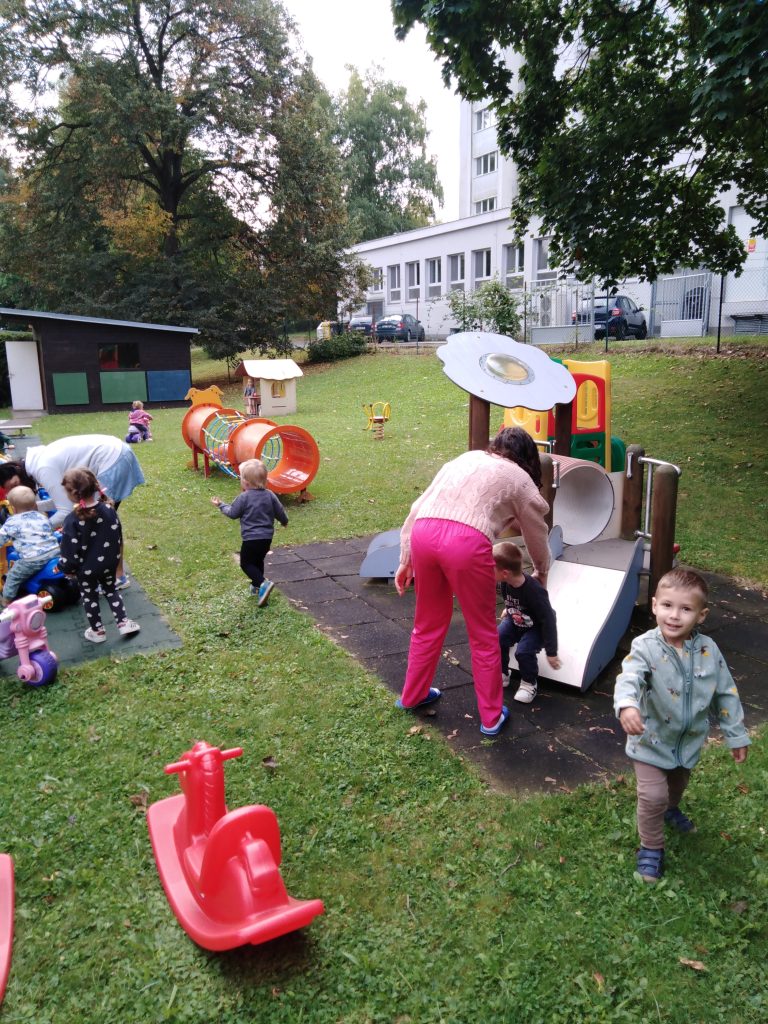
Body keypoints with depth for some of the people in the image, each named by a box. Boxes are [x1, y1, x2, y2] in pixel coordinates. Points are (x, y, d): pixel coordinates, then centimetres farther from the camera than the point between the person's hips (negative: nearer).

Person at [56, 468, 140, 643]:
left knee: (89, 597, 18)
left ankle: (98, 631, 29)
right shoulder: (108, 509, -12)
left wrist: (66, 568, -2)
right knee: (111, 591, 24)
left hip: (86, 568, -4)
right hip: (109, 563, 4)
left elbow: (70, 550, -20)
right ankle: (123, 622, 19)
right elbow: (118, 535, 0)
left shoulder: (73, 520, -25)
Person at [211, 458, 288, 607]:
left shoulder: (243, 497, -13)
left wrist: (221, 505, 15)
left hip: (251, 538, -6)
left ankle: (263, 584, -15)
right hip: (267, 537, 6)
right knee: (258, 561, 24)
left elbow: (232, 513, -3)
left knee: (246, 563, 5)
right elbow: (279, 512, 9)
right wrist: (284, 521, 31)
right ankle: (257, 585, 32)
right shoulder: (270, 495, 0)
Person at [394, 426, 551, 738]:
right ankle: (491, 716, 28)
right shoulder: (521, 480, 20)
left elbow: (418, 507, 21)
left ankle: (412, 696, 42)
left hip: (423, 533, 5)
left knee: (428, 624, 25)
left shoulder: (465, 458, 30)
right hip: (467, 542, -4)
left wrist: (406, 560, 22)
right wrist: (541, 575, 50)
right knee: (483, 636, 15)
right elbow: (537, 538, 31)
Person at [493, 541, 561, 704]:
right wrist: (508, 610, 23)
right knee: (497, 640, -17)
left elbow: (548, 620, -31)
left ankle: (529, 683, 0)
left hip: (537, 628, -6)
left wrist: (551, 652, -27)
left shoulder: (534, 591, -38)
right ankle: (502, 675, 6)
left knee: (524, 651, -27)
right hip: (515, 621, 6)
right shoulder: (506, 582, -19)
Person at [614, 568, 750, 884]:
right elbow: (629, 679, -43)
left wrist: (736, 735, 4)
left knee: (678, 783, 28)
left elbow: (726, 694, -2)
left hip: (690, 740, 4)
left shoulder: (708, 650, -14)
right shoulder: (646, 647, -26)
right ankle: (651, 848, 21)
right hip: (652, 740, -4)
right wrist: (627, 705, -65)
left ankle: (671, 809, 62)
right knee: (653, 796, -5)